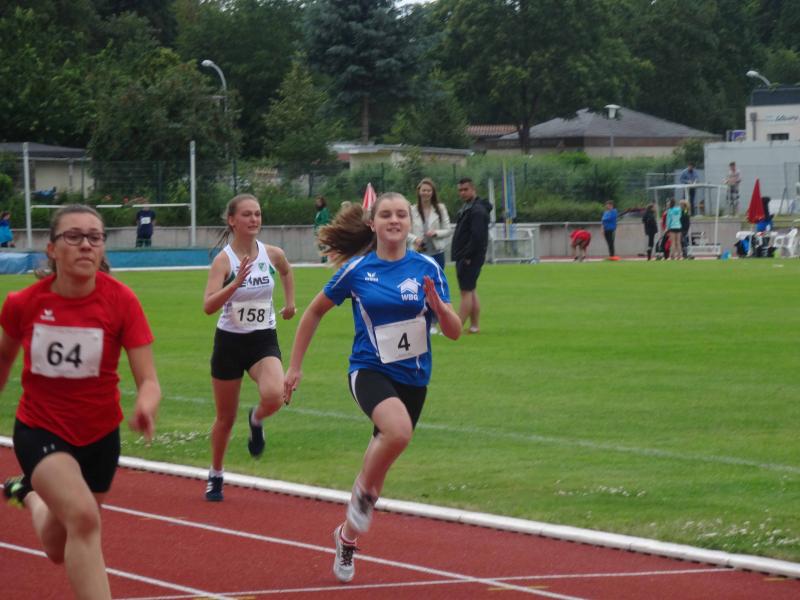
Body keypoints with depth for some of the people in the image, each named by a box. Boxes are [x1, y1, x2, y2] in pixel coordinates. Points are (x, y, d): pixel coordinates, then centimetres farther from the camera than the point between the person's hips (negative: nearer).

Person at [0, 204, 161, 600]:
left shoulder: (121, 301, -19)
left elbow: (148, 380, -22)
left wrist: (145, 408, -43)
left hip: (99, 436, 2)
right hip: (40, 430, -2)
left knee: (61, 552, 18)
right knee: (83, 516, -30)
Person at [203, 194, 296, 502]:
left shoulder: (273, 254, -3)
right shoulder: (224, 259, -14)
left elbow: (287, 271, 24)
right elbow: (208, 306, -26)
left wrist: (290, 303, 19)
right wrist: (236, 282, -36)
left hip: (264, 340, 2)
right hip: (230, 341, -2)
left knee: (274, 396, -28)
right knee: (226, 417, 9)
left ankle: (257, 420, 10)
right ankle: (216, 476, 32)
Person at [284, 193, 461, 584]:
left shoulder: (427, 269, -1)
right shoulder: (356, 270, -5)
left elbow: (454, 332, -2)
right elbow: (315, 312, 9)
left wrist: (438, 306, -23)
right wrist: (295, 366, 9)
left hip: (413, 378, 3)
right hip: (369, 371, -3)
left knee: (382, 456, 13)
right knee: (399, 431, -34)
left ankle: (348, 536, 37)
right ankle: (364, 492, -7)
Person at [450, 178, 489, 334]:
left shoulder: (477, 210, -16)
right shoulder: (467, 208, 16)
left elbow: (477, 237, -24)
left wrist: (467, 256, -21)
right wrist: (460, 255, 14)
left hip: (470, 258, -11)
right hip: (465, 257, 11)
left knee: (466, 292, -9)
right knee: (472, 291, 13)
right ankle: (475, 326, 17)